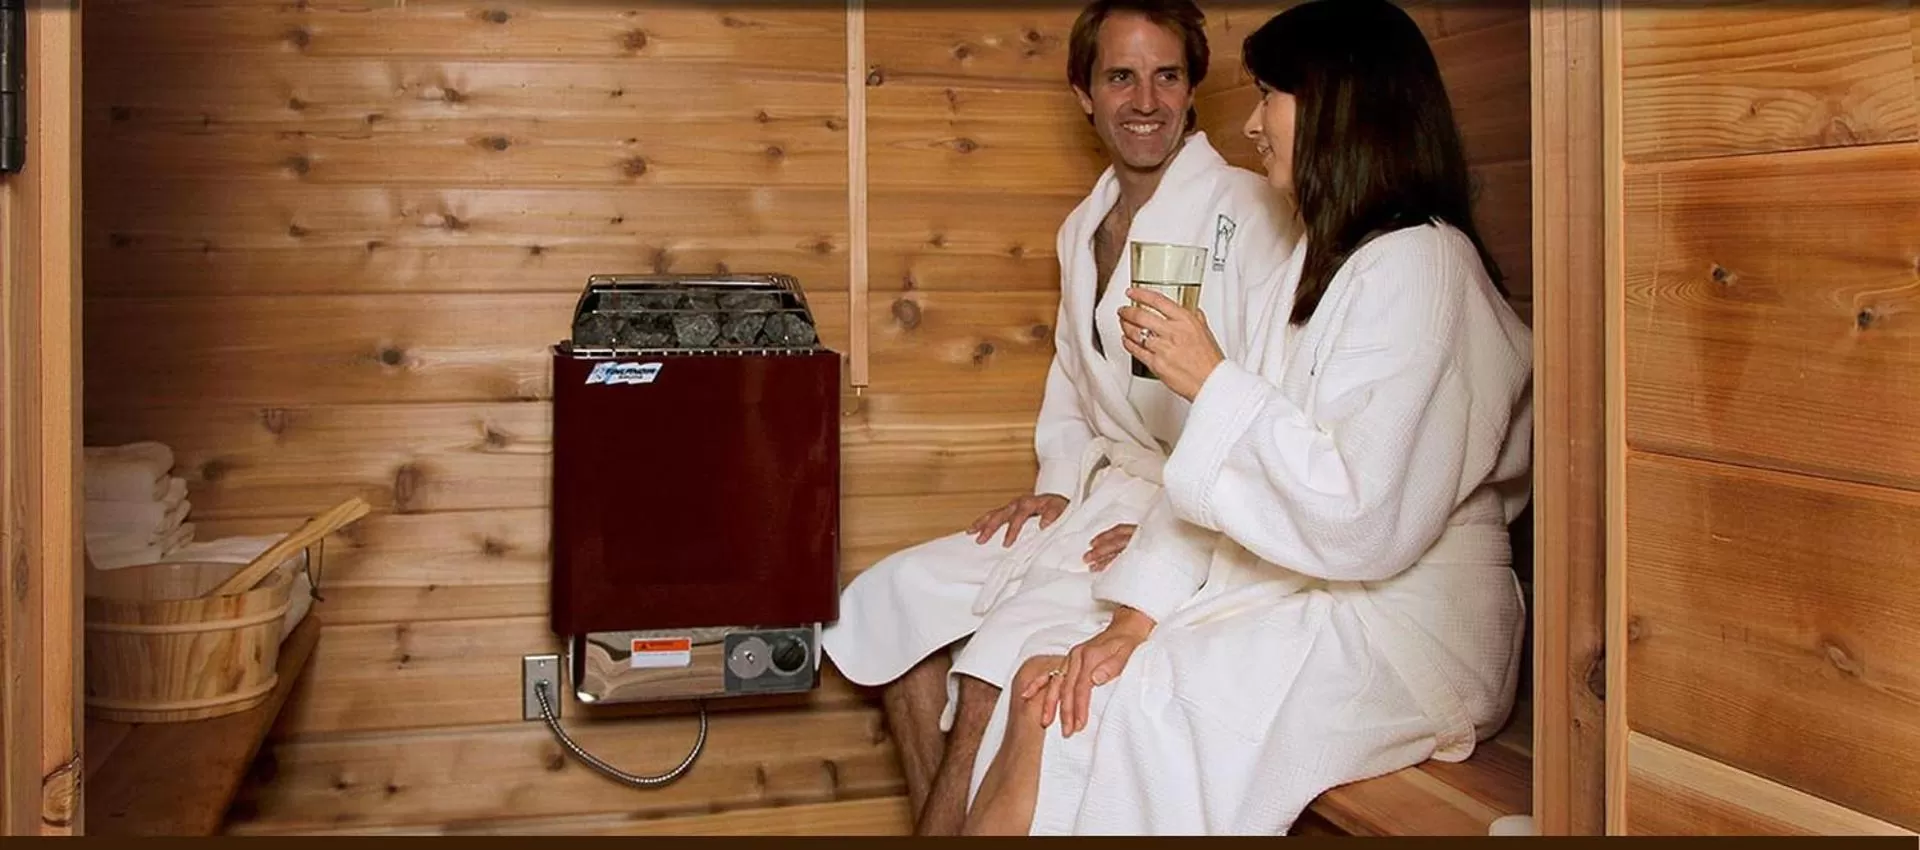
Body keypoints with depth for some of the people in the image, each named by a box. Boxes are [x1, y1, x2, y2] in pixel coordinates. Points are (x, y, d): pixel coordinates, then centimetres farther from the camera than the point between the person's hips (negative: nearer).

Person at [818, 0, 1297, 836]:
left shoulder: (1246, 214, -11)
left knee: (1002, 656, -26)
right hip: (1108, 498, 9)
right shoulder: (1083, 228, 15)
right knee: (889, 599, 0)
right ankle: (944, 824, 5)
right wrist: (1059, 485, 9)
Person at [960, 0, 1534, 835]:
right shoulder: (1316, 262, 16)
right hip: (1290, 595, 9)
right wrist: (1136, 615, -2)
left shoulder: (1419, 268, -15)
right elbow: (1221, 463, 9)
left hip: (1393, 627, -8)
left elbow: (1366, 520, -22)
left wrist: (1212, 381, -16)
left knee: (1067, 717, -17)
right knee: (1044, 677, -7)